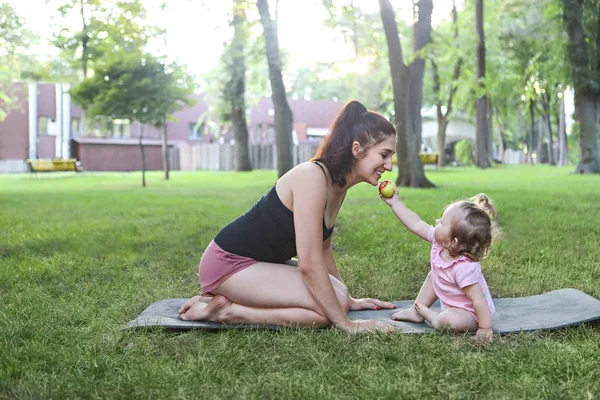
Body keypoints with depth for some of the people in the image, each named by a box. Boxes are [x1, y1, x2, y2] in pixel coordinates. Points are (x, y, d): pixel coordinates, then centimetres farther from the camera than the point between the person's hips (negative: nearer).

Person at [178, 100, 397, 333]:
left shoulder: (339, 184, 3)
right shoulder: (313, 177, -25)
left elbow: (322, 249, 16)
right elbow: (309, 263, -27)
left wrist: (346, 299, 21)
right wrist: (345, 323, -21)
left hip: (262, 262, 10)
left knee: (336, 296, 5)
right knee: (328, 308, -19)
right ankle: (225, 311, -8)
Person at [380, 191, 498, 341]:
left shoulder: (464, 268, -39)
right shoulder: (439, 242, -15)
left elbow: (479, 299, -34)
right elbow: (416, 224, -5)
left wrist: (485, 328, -32)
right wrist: (395, 202, -2)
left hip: (470, 314, -9)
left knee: (451, 320, -36)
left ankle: (427, 314, -4)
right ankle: (416, 312, 21)